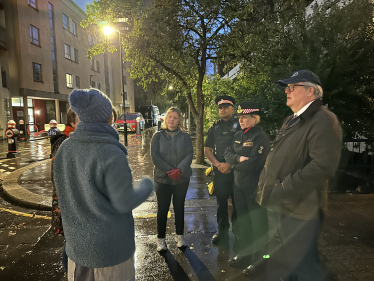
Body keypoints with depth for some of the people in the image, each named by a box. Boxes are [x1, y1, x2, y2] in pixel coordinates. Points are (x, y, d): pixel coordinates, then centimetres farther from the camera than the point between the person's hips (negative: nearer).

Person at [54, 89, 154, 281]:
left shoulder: (65, 148, -7)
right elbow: (125, 203, -20)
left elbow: (65, 193, 4)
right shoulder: (112, 154, -26)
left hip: (76, 240, 6)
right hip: (110, 244, -5)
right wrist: (147, 185, -3)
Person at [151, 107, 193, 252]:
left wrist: (179, 170, -19)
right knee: (162, 208, 5)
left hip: (182, 178, 2)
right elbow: (155, 156, -7)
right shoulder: (158, 136, 1)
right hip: (163, 178, -1)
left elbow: (189, 154, -4)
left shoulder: (185, 136, 4)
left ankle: (180, 235, 30)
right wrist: (170, 171, -16)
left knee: (179, 207, 14)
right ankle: (161, 238, 21)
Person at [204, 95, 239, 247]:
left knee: (237, 202, 3)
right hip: (219, 170, 4)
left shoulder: (239, 125, 0)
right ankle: (222, 232, 26)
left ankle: (238, 233, 19)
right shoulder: (215, 127, 13)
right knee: (221, 202, 11)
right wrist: (218, 164, -5)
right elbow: (207, 149, 10)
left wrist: (230, 164, -13)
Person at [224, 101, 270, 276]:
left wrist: (234, 164, -10)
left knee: (258, 223, 9)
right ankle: (245, 253, 38)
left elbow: (253, 164, -25)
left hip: (255, 186, -7)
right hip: (238, 185, 8)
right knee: (243, 220, 20)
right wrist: (239, 158, -17)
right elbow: (227, 154, 2)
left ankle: (259, 259, 27)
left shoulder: (260, 137, -17)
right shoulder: (238, 135, 7)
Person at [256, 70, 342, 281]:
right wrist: (265, 187, 9)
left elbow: (323, 166, -25)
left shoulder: (323, 120, -14)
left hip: (298, 209, -8)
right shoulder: (291, 121, 15)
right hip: (277, 205, 9)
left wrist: (281, 190, -22)